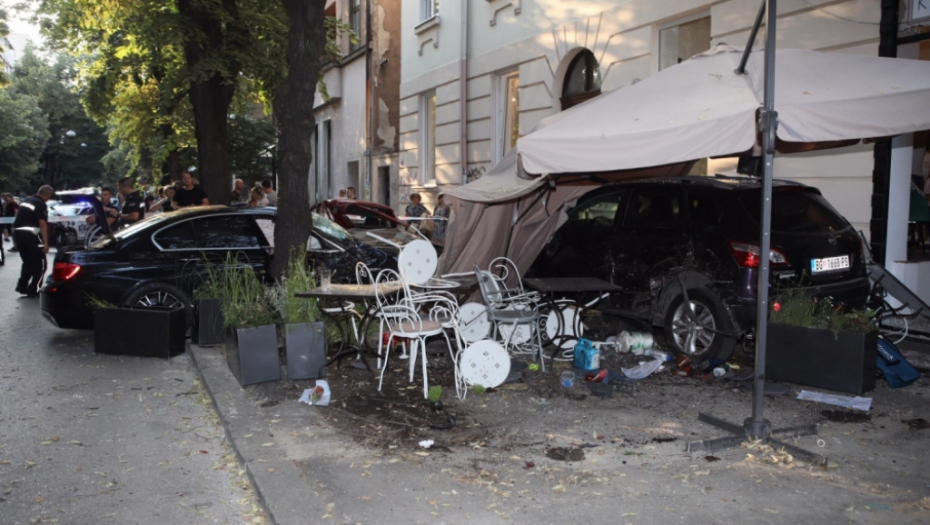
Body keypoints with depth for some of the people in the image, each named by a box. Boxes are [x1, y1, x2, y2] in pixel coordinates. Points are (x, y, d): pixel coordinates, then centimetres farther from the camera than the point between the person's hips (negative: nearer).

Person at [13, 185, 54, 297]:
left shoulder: (27, 200, 16)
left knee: (28, 262, 21)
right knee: (40, 264, 3)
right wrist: (46, 243, -20)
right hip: (29, 234, -8)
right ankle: (32, 290, 1)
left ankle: (22, 286, 15)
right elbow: (42, 224, -18)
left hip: (17, 232, 8)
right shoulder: (41, 205, -10)